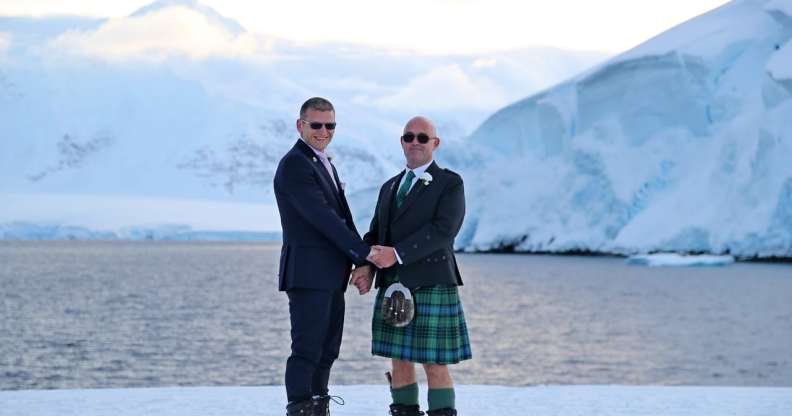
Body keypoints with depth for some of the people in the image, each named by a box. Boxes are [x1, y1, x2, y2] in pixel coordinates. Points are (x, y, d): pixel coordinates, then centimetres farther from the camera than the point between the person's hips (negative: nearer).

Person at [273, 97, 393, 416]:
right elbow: (322, 217, -18)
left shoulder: (324, 164, 20)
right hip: (308, 273, -9)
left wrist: (359, 263, 8)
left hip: (330, 275, 9)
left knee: (327, 350, 11)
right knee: (307, 350, -10)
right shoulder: (294, 165, -11)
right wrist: (364, 252, -17)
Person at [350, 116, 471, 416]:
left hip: (431, 286, -6)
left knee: (435, 365, -6)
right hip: (393, 286, 6)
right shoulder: (390, 187, 19)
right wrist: (366, 266, -7)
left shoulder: (450, 184, -1)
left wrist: (397, 254, -23)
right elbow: (375, 234, 13)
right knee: (399, 361, 7)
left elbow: (444, 230, -15)